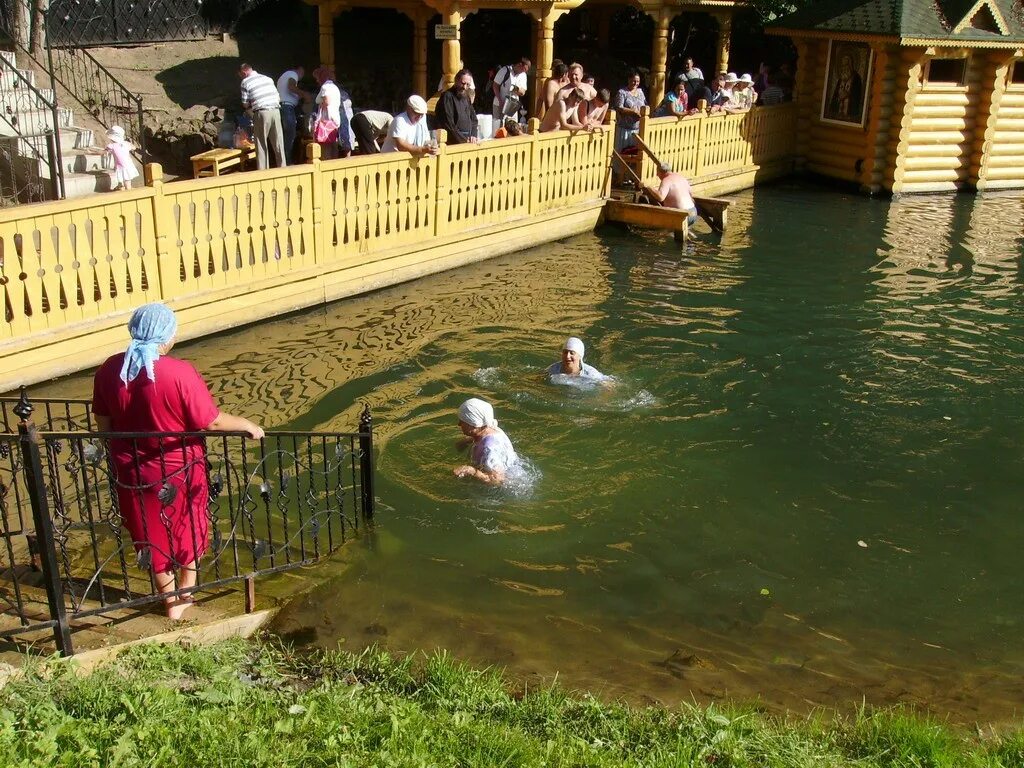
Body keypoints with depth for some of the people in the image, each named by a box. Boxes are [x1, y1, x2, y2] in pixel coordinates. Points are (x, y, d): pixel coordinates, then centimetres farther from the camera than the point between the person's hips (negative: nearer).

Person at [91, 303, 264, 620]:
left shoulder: (110, 369, -10)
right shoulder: (180, 373, -25)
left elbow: (103, 423, 1)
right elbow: (211, 421, -19)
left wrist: (121, 455, 17)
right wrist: (247, 425, -2)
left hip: (132, 473, 4)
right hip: (178, 472, -4)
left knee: (152, 535, 22)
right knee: (189, 530, 22)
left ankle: (170, 600, 38)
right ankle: (185, 595, 36)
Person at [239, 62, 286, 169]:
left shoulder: (245, 82, 2)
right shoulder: (268, 78, 15)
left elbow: (245, 104, 3)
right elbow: (278, 97, 14)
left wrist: (249, 108, 23)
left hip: (262, 113, -4)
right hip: (275, 110, 4)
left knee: (262, 144, 4)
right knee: (278, 143, 8)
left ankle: (263, 171, 5)